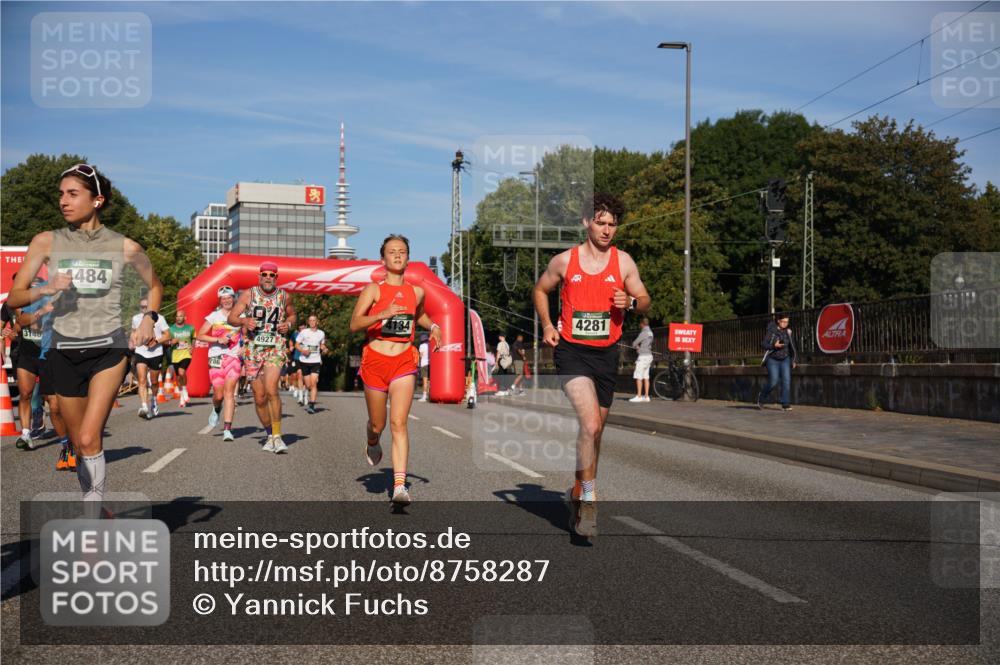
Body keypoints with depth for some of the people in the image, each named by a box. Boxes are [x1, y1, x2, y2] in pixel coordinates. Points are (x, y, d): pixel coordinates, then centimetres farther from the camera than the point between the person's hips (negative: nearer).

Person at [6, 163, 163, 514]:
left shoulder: (125, 247, -1)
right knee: (80, 446, 11)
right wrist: (45, 290, -18)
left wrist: (149, 318, 1)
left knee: (89, 439, -17)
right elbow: (13, 298, 1)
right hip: (64, 350, 3)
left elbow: (154, 285, 18)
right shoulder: (47, 242, 1)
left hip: (108, 348, -2)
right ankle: (95, 513, 29)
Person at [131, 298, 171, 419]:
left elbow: (167, 336, -5)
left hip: (156, 353, -1)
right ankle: (144, 406, -25)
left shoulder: (159, 318, -4)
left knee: (154, 381, 12)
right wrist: (134, 340, 8)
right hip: (140, 353, 2)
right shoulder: (136, 318, 7)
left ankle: (153, 401, 41)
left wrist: (156, 341, -20)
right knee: (142, 380, -15)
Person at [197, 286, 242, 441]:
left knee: (229, 392, -13)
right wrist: (218, 339, -11)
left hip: (233, 357, 0)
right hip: (216, 358, 0)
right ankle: (216, 409, 40)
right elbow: (199, 335, 2)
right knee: (218, 395, 2)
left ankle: (227, 430, -15)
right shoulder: (214, 316, 5)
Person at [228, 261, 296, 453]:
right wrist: (243, 321, -19)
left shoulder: (284, 296, 4)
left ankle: (277, 435, -17)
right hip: (253, 350, 2)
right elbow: (231, 318, 2)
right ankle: (269, 435, 24)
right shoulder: (248, 294, 2)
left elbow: (292, 315, 21)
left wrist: (288, 324, -1)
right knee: (259, 397, 4)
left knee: (271, 389, -23)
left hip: (275, 348, -2)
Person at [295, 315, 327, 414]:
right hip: (304, 361, 0)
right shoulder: (304, 332, -1)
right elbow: (297, 344, 3)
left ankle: (312, 405, -15)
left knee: (313, 383, -13)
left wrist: (325, 349, -1)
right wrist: (302, 351, -16)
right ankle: (304, 390, 40)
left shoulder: (321, 333, 6)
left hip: (316, 362, 1)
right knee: (308, 385, 4)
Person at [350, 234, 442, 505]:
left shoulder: (416, 292, 10)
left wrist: (433, 326, 11)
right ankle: (372, 444, 50)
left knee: (399, 423, -13)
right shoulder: (373, 289, -2)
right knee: (377, 424, 12)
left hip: (405, 363, 1)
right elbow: (354, 324, -11)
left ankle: (400, 486, -17)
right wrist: (384, 314, -25)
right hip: (376, 361, -1)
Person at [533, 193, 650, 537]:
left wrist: (630, 302, -15)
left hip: (606, 353, 3)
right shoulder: (564, 260, 0)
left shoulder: (623, 261, 3)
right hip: (571, 350, -3)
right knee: (590, 424, -20)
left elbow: (645, 300, 8)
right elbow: (540, 290, 16)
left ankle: (579, 490, 35)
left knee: (595, 430, 13)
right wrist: (547, 324, 2)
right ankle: (589, 501, -10)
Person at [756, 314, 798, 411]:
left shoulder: (788, 331, 3)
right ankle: (760, 398, 15)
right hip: (772, 360, -4)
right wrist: (774, 345, -28)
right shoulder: (771, 331, -10)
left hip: (785, 360, 4)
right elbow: (763, 344, -12)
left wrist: (794, 360, 11)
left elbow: (792, 346, 12)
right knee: (773, 382, -9)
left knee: (786, 380, -9)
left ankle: (785, 405, -6)